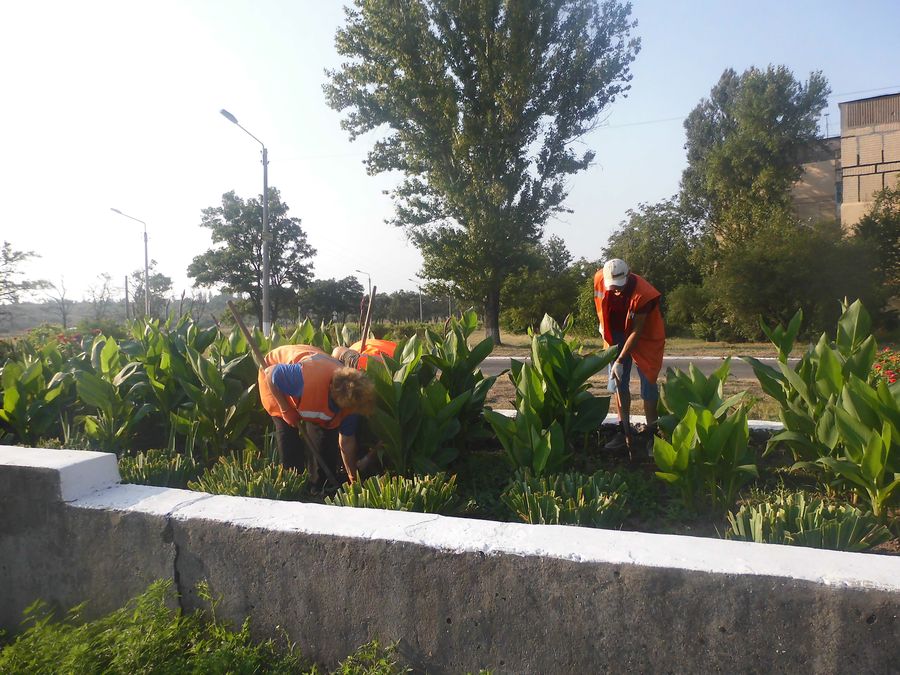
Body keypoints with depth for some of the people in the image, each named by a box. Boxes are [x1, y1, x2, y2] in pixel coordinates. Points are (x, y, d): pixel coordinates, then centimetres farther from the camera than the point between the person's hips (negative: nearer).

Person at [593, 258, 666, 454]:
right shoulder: (599, 279, -19)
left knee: (648, 384, -5)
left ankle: (651, 433, 6)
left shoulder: (642, 294, -33)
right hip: (617, 333, 5)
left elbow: (636, 331, -28)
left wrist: (620, 361, -27)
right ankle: (624, 431, 11)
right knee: (617, 382, 3)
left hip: (645, 336, -5)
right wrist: (603, 325, 12)